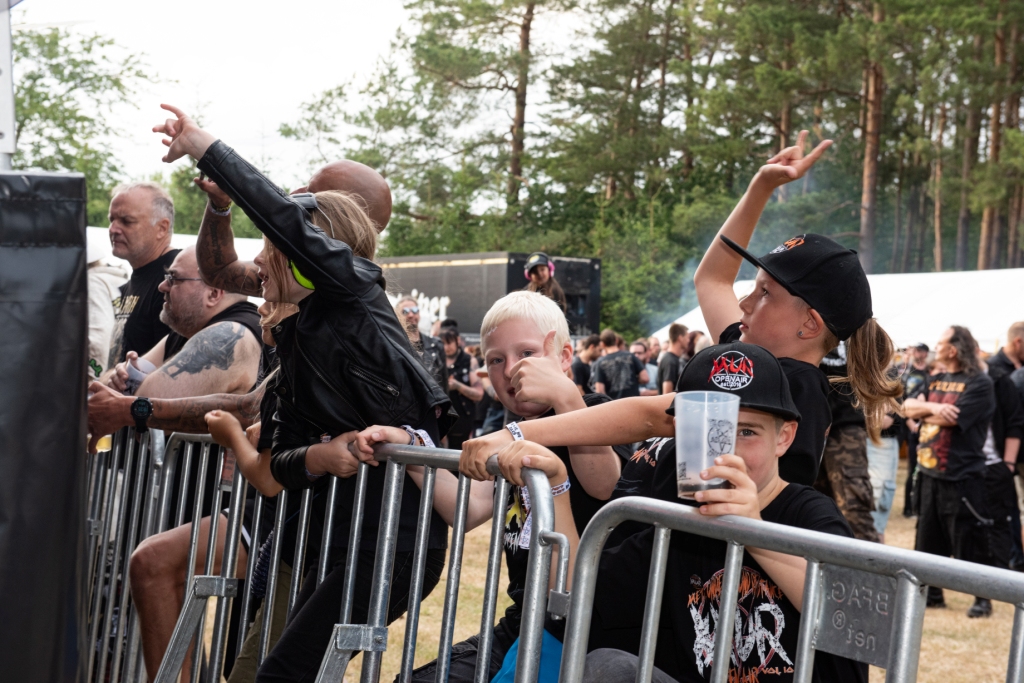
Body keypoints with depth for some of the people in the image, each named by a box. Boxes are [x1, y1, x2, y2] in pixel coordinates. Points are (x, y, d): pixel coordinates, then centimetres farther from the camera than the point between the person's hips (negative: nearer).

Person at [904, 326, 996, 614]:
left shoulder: (980, 383, -10)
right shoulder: (935, 381, 15)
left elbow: (951, 419, -20)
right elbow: (909, 406, 4)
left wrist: (922, 414, -3)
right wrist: (933, 407, -14)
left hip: (962, 478, -8)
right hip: (930, 473, 8)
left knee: (969, 542, -2)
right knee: (928, 539, 13)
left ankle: (983, 598, 10)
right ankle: (932, 593, 24)